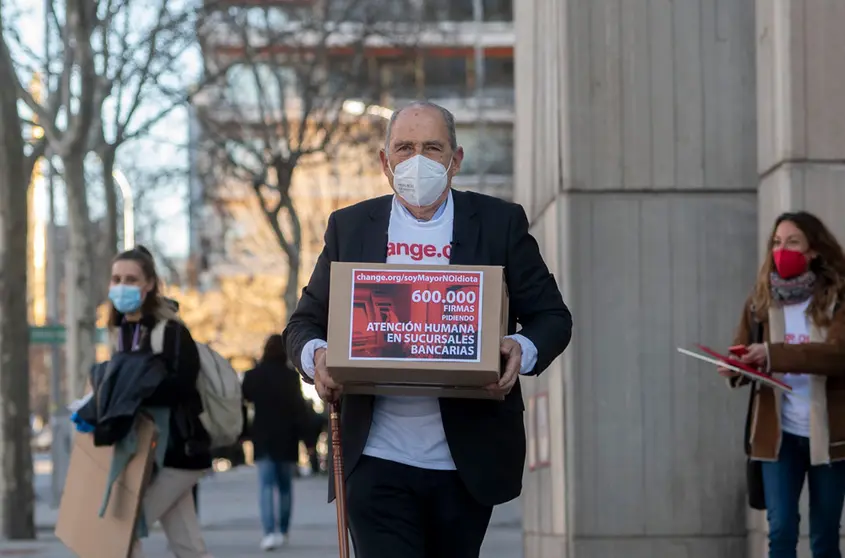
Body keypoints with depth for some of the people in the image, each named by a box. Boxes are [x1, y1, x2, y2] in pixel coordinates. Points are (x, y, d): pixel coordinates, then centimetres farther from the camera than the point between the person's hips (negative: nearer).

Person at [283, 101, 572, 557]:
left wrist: (523, 350, -16)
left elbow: (551, 316, 7)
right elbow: (305, 321, 12)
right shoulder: (349, 228, 8)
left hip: (466, 463, 1)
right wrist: (314, 356, -11)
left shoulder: (500, 223, 5)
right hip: (377, 462, 0)